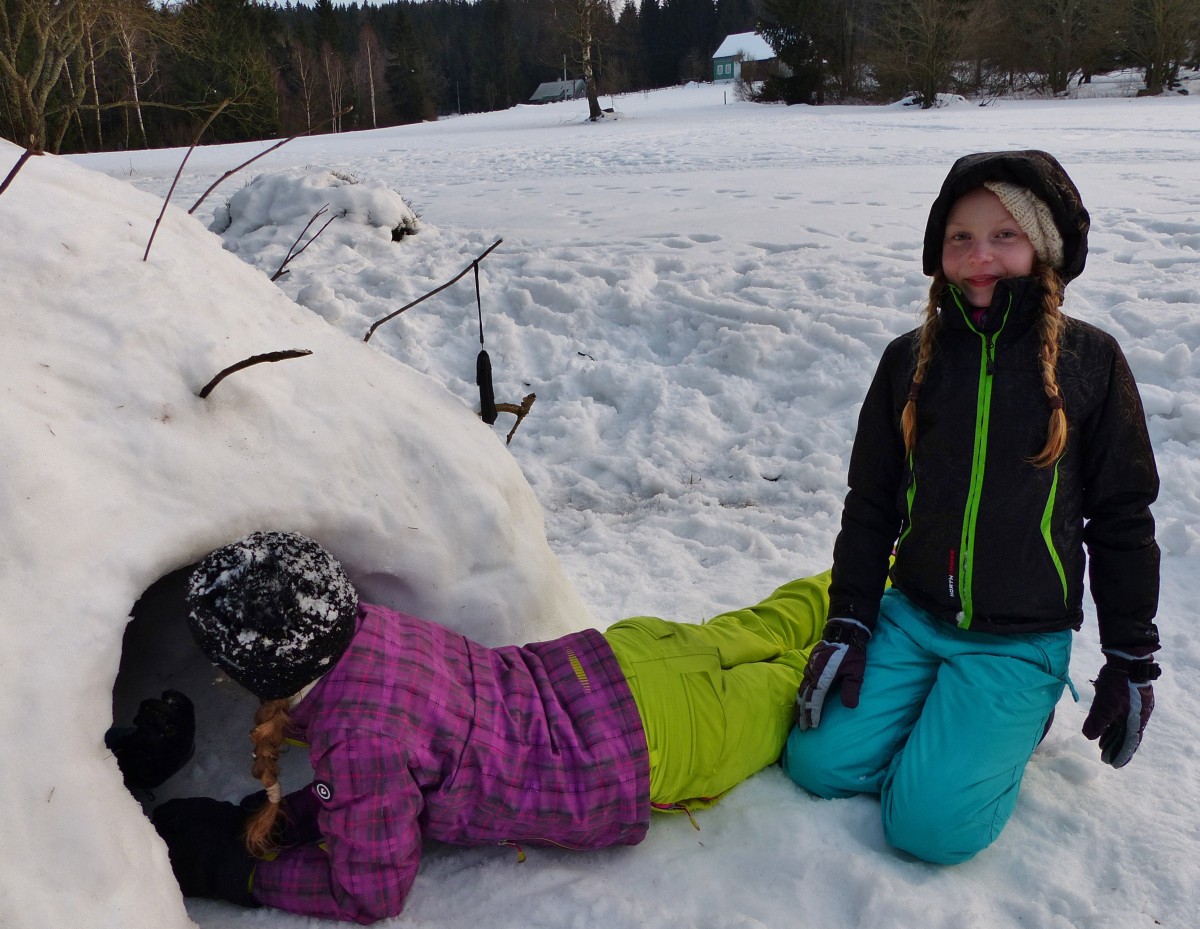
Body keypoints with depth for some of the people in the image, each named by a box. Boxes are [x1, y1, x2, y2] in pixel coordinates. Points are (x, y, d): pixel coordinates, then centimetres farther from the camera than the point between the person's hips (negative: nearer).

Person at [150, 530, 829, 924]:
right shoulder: (365, 625, -10)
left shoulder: (358, 742, -32)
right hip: (605, 655, 5)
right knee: (733, 636, 29)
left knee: (765, 702, 21)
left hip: (644, 755, -5)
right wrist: (287, 811, -3)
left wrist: (244, 874, -8)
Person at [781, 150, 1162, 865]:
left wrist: (1132, 660, 1)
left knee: (929, 824, -15)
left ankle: (1014, 725, 14)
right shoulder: (912, 359, 1)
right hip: (911, 617, 3)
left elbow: (1123, 519, 0)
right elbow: (870, 503, 4)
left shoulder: (1090, 362, -6)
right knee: (819, 764, -6)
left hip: (1022, 641, -3)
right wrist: (847, 625, 0)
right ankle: (939, 711, 19)